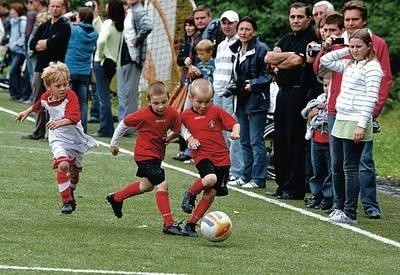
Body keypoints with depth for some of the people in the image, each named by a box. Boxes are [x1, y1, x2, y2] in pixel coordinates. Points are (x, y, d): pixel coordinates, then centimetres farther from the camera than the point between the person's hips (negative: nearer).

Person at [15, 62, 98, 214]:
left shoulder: (70, 96, -24)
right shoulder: (45, 97, -8)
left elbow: (74, 117, -41)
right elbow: (38, 105, 20)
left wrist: (61, 122, -58)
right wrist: (27, 112, 35)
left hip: (75, 138, -1)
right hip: (58, 139, 1)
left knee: (74, 171, 16)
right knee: (62, 164, -25)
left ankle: (70, 194, 47)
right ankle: (66, 201, -19)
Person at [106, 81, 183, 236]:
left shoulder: (172, 114, -12)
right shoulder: (143, 115, -22)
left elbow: (177, 130, 4)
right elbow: (124, 124, -6)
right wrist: (114, 144, 5)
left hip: (157, 155, 7)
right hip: (145, 155, -7)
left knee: (147, 185, 26)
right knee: (162, 185, -16)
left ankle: (116, 198, 48)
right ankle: (168, 224, -13)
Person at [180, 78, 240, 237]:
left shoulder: (216, 112, 0)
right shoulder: (186, 115, 4)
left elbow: (234, 124, 2)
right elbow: (184, 128, 24)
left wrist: (235, 132, -20)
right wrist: (190, 139, 5)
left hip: (221, 158, 1)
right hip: (202, 156, -1)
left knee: (210, 193, 0)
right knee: (210, 178, -32)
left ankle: (191, 223, 12)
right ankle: (190, 194, -2)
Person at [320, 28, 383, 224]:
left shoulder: (372, 68, -9)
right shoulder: (349, 64, 14)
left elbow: (371, 98, -15)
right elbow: (325, 61, 23)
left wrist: (362, 125, -20)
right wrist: (344, 51, 12)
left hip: (356, 124, -8)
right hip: (340, 120, 8)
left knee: (350, 168, -6)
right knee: (336, 167, 11)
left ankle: (350, 213, -4)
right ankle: (340, 207, 21)